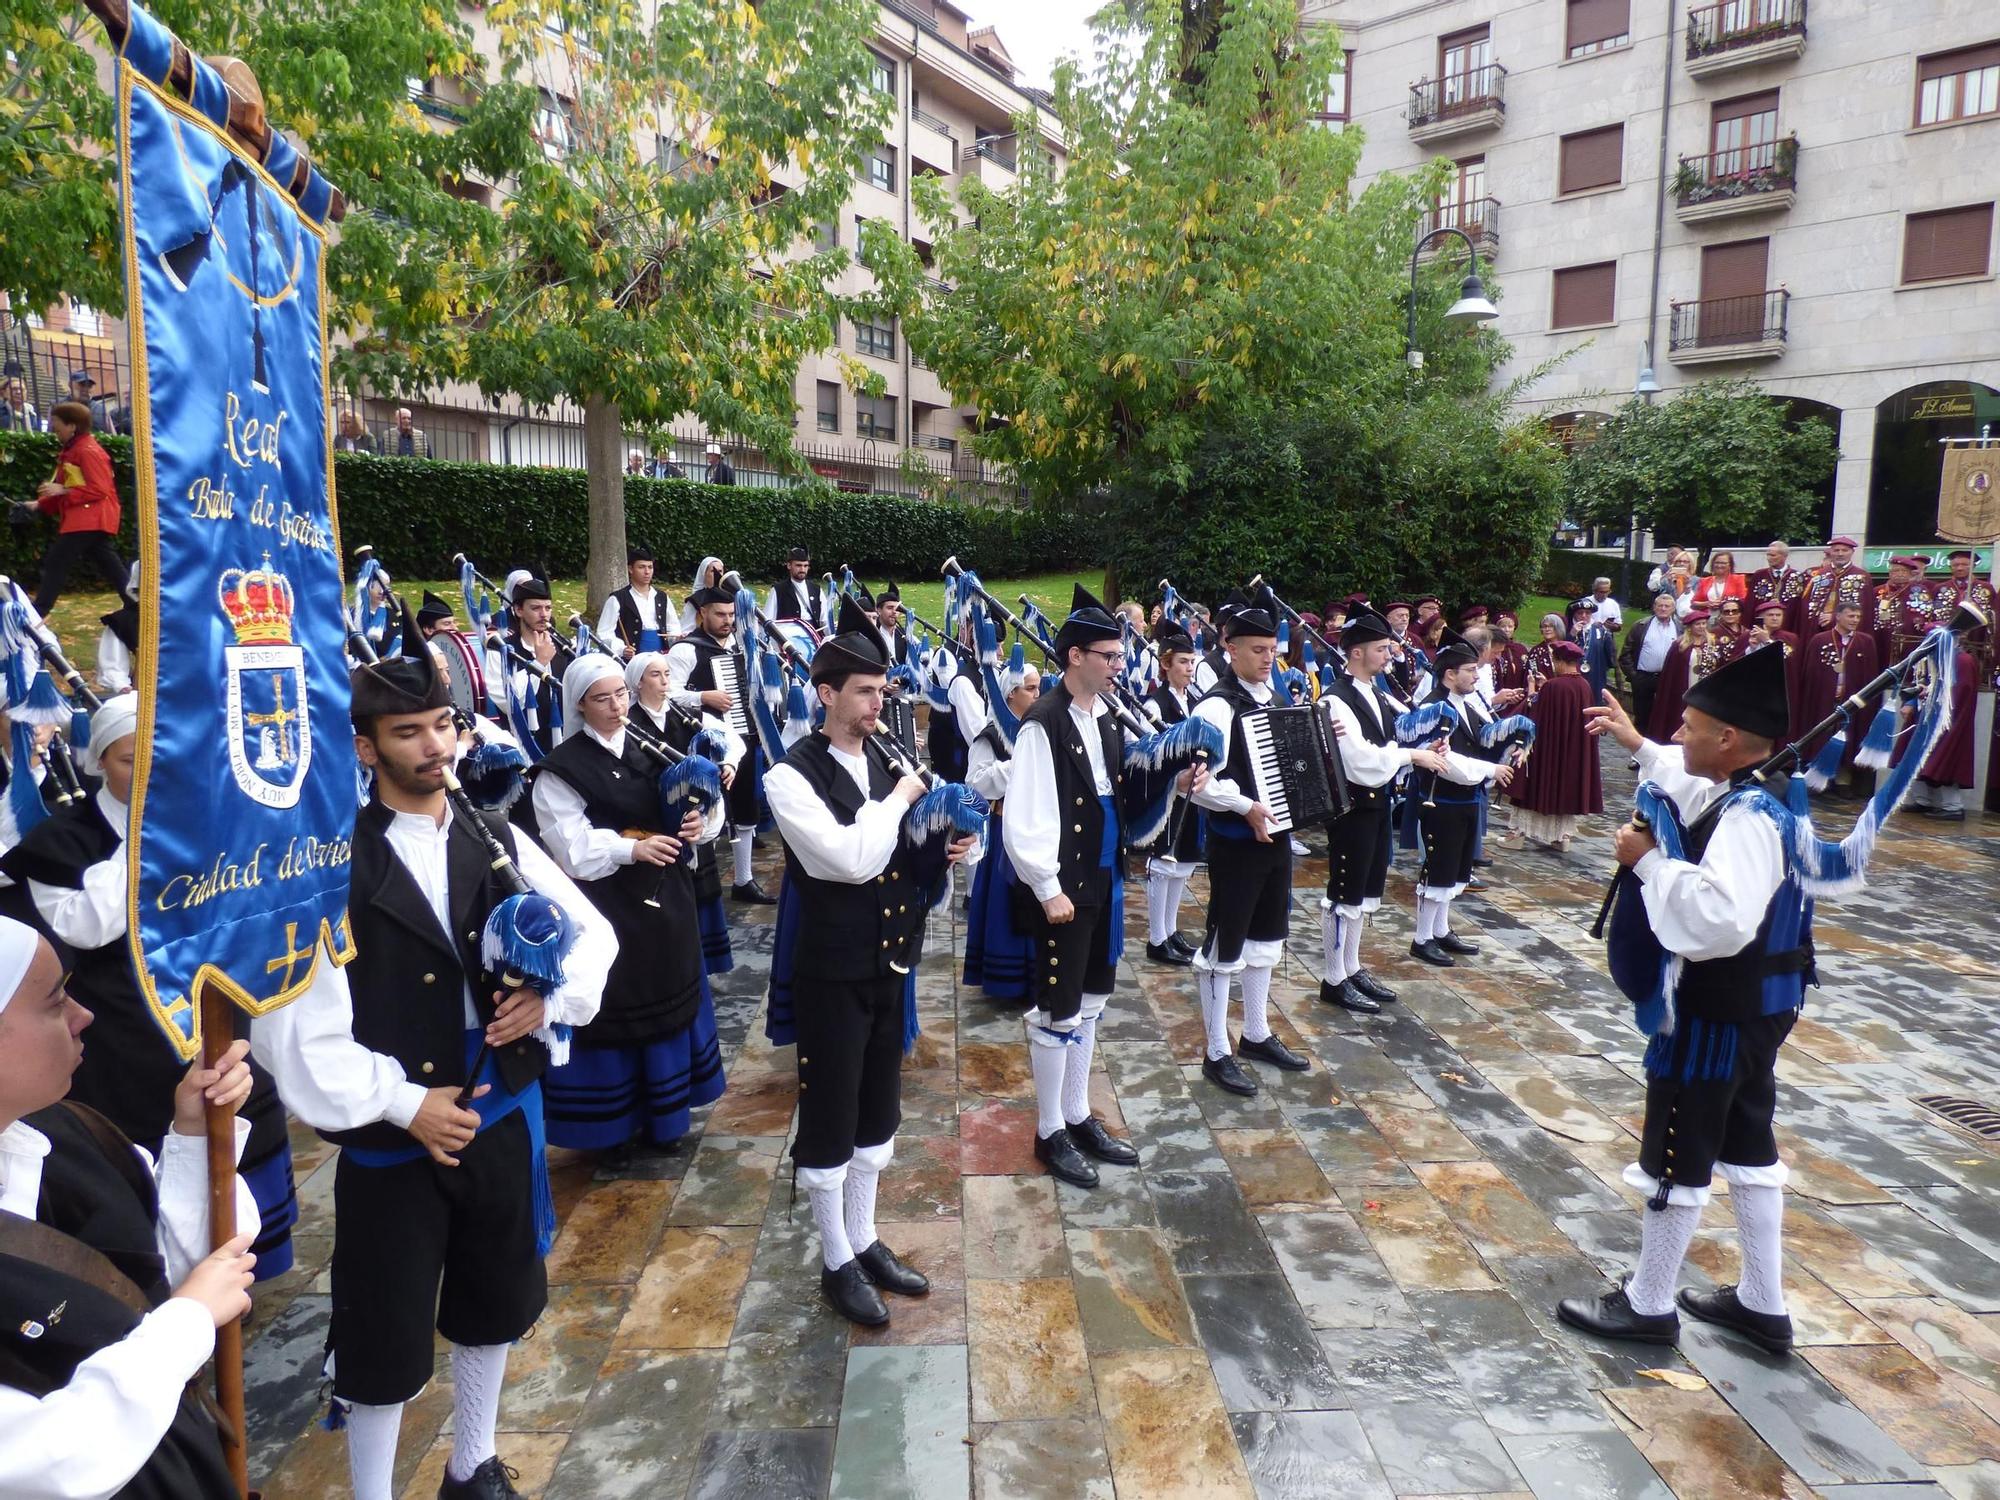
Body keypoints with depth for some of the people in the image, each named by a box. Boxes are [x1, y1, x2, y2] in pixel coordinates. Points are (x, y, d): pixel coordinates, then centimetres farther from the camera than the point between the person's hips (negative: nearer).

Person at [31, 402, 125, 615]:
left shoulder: (88, 450, -13)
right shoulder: (72, 450, 19)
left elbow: (100, 490, -20)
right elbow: (67, 489, 22)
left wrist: (62, 490, -20)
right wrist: (40, 504, 12)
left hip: (89, 520, -10)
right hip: (83, 519, 10)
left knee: (55, 564, -7)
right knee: (111, 567, 9)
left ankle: (35, 615, -4)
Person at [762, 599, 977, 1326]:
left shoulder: (880, 762, 5)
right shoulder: (792, 776, -16)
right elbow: (851, 860, -26)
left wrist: (941, 852, -7)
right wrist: (901, 798, -17)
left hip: (887, 963, 7)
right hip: (831, 972, -7)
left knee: (876, 1108, 18)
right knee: (830, 1117, 8)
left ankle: (864, 1240, 36)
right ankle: (837, 1261, 25)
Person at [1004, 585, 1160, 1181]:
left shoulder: (1105, 717, 6)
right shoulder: (1044, 724, -18)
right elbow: (1023, 821, -20)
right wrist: (1049, 890, -18)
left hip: (1103, 882, 8)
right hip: (1062, 889, -8)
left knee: (1088, 1005, 18)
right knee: (1058, 1012, 5)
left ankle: (1079, 1116, 33)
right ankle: (1050, 1132, 21)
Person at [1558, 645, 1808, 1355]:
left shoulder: (1748, 818, -27)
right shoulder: (1758, 794, 3)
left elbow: (1720, 920, -41)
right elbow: (1693, 786, 27)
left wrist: (1649, 860, -31)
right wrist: (1639, 745, 34)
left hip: (1717, 1011, -10)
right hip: (1758, 1004, 10)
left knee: (1677, 1154, 4)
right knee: (1747, 1145, 19)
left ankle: (1647, 1305, 21)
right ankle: (1763, 1305, 33)